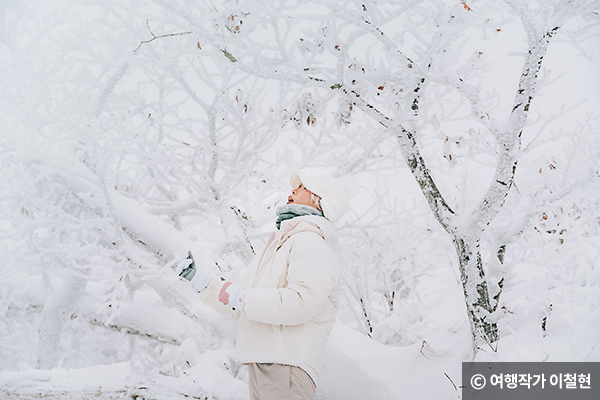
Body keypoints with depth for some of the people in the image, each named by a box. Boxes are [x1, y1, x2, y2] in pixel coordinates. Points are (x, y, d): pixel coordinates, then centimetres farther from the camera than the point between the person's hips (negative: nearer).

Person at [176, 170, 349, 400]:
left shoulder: (311, 243, -6)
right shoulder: (276, 247, 25)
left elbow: (301, 302, -23)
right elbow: (236, 307, 26)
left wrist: (241, 298, -17)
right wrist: (199, 280, 15)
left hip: (285, 367, -9)